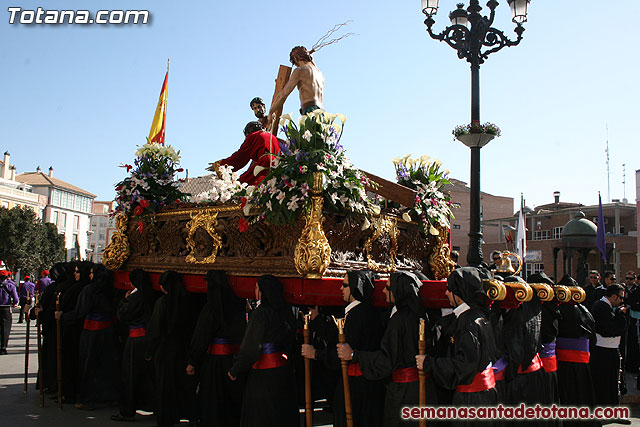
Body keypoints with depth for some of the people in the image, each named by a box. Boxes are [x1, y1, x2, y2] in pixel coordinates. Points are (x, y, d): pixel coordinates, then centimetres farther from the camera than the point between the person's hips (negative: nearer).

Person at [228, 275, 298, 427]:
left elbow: (249, 348, -16)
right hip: (284, 370, 7)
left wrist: (234, 371, -6)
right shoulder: (286, 311, 2)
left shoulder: (260, 313, -18)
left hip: (263, 374, -7)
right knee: (283, 414, 18)